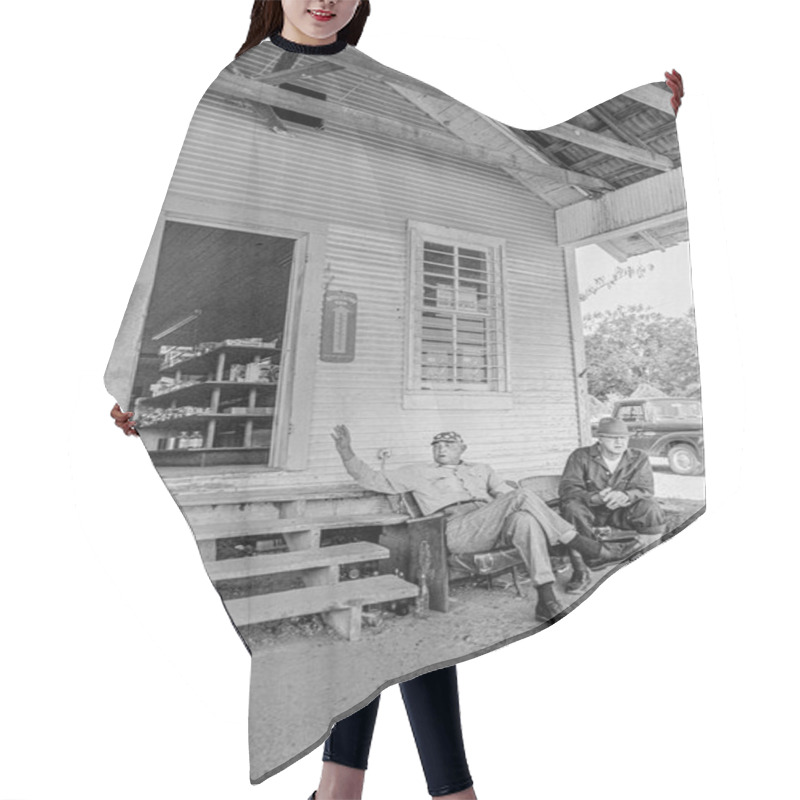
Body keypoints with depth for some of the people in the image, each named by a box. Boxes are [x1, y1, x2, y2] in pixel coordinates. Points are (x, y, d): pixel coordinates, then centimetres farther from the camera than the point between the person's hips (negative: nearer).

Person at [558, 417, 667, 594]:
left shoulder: (639, 458, 1)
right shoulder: (581, 456, -9)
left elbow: (646, 489, -12)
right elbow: (567, 488, -18)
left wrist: (626, 496, -37)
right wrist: (594, 498, -39)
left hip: (624, 512, 2)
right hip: (591, 512, -2)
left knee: (650, 507, -27)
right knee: (571, 507, -35)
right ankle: (580, 572, -22)